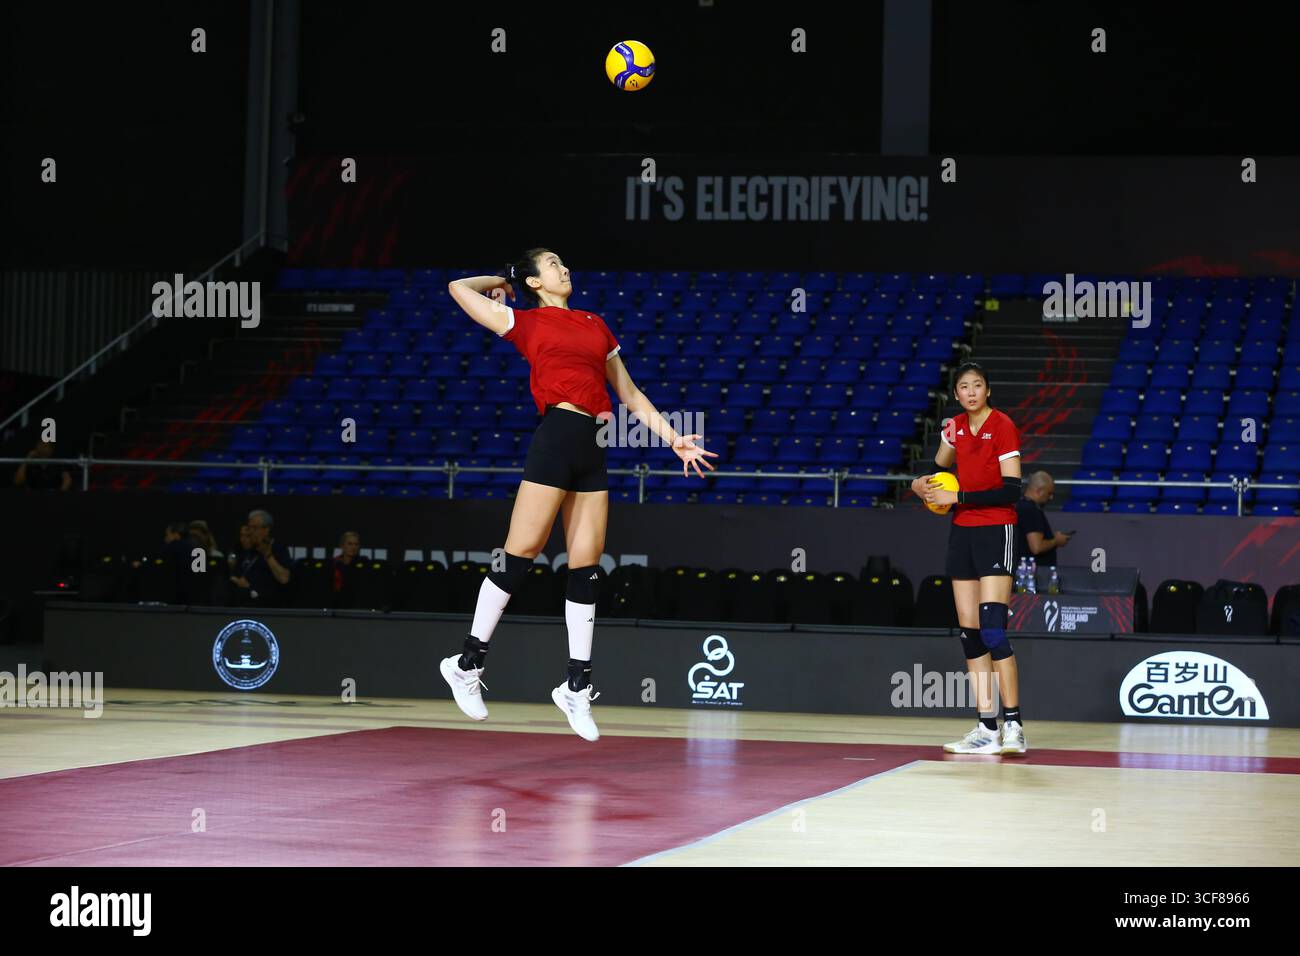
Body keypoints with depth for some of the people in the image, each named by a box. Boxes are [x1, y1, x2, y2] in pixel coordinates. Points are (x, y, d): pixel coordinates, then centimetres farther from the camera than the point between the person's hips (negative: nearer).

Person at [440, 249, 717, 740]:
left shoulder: (596, 325, 22)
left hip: (594, 447, 5)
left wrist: (673, 438, 18)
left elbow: (630, 394, 24)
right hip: (556, 437, -5)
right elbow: (459, 288, 6)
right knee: (520, 554, -7)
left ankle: (577, 685, 9)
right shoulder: (525, 322, 7)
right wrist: (502, 283, 23)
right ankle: (468, 663, 3)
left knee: (587, 567, 4)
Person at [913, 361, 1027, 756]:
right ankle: (987, 730, 7)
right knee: (970, 632, 4)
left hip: (995, 532, -7)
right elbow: (940, 468, 29)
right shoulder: (956, 427, 10)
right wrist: (924, 483, 7)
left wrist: (958, 497, -16)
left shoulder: (1002, 426, -10)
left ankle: (1013, 726, -16)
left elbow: (1011, 490, -17)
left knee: (993, 629, -17)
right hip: (962, 532, 7)